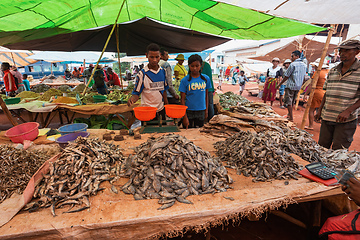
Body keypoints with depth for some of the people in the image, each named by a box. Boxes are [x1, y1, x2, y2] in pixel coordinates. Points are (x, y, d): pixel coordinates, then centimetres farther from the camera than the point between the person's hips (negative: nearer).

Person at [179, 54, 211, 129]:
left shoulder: (206, 79, 2)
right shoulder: (184, 80, -7)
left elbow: (206, 95, 11)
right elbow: (182, 99, -7)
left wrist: (206, 110, 11)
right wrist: (184, 116, -12)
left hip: (201, 111, 2)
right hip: (189, 111, -2)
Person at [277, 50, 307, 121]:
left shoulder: (293, 64, -12)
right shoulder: (304, 65, 11)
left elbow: (286, 76, -11)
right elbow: (303, 77, 17)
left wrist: (279, 84, -4)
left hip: (291, 85, -7)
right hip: (298, 86, 8)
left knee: (289, 101, -2)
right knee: (292, 101, 17)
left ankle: (291, 117, -2)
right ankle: (289, 114, 28)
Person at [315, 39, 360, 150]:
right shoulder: (332, 71, 10)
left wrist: (348, 111, -19)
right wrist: (320, 110, 12)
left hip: (346, 120, -4)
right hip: (326, 118, 5)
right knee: (321, 147, 11)